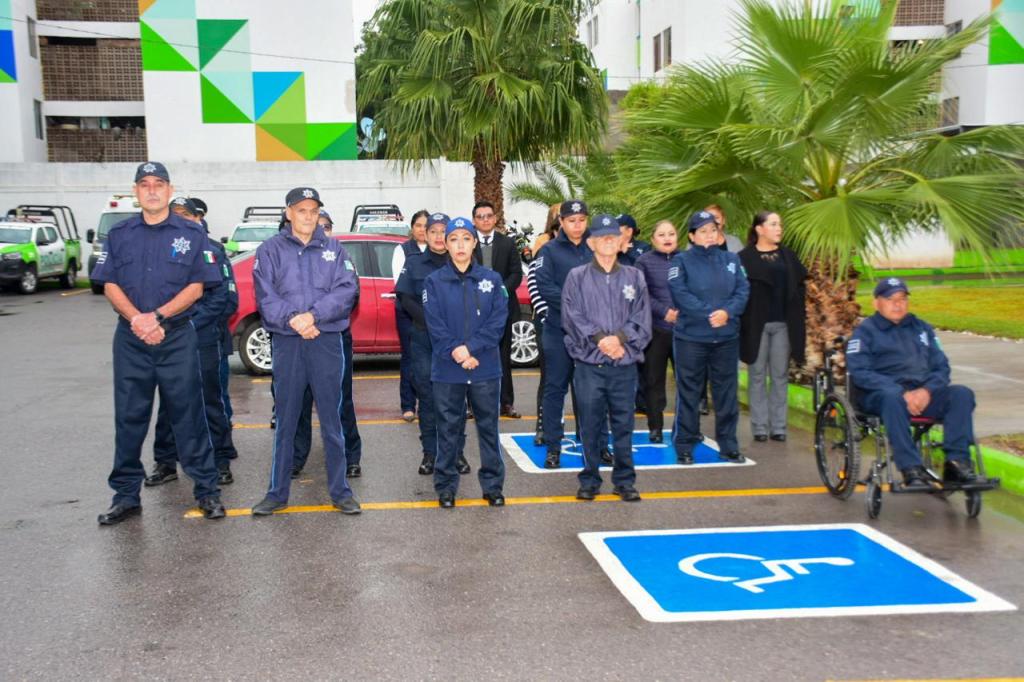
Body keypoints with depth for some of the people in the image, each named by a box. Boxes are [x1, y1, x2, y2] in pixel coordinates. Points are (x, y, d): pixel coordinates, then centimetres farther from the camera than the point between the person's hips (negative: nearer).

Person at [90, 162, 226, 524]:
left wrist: (158, 316, -15)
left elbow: (196, 286, -2)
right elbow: (110, 286, 5)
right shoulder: (119, 234, 10)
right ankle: (126, 495, 16)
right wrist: (137, 319, -13)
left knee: (188, 415, 0)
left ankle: (207, 490, 8)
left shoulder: (191, 234, 3)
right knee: (129, 417, 7)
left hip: (177, 336, -2)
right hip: (130, 338, 3)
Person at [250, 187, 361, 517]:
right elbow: (265, 295, -4)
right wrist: (292, 319, -19)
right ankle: (277, 492, 17)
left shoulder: (334, 249, 8)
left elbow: (346, 290, -4)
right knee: (285, 421, 7)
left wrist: (313, 315, -16)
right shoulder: (270, 249, 5)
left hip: (327, 340, 0)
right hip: (286, 342, 0)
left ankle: (340, 491, 13)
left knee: (332, 420, 5)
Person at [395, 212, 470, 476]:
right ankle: (430, 452, 10)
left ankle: (456, 451, 6)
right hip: (423, 339, 1)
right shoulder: (414, 263, 8)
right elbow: (405, 299, 1)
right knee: (427, 395, 4)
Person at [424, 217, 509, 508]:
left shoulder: (492, 279, 4)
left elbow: (498, 321, -4)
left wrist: (471, 348, -15)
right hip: (447, 370, -1)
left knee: (489, 427, 8)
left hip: (486, 368, 1)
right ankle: (445, 486, 17)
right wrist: (456, 353, -16)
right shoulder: (434, 281, 2)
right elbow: (435, 325, -5)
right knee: (448, 429, 6)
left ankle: (493, 485, 19)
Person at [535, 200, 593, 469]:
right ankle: (553, 446, 8)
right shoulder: (550, 250, 1)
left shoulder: (595, 250, 9)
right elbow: (545, 287, -9)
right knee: (555, 387, 2)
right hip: (559, 330, -2)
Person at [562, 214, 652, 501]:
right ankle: (589, 480, 16)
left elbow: (642, 319, 2)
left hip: (625, 363, 2)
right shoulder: (577, 277, 3)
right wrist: (599, 340, -13)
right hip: (588, 363, -1)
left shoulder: (634, 277, 8)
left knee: (623, 423, 6)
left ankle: (624, 480, 18)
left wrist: (620, 338, -13)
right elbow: (572, 318, -4)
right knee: (590, 424, 4)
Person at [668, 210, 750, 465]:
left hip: (727, 337, 4)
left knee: (726, 393, 10)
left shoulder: (731, 259, 11)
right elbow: (679, 293, -14)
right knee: (688, 394, 2)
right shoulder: (681, 260, -2)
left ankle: (728, 446, 20)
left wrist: (727, 312, -17)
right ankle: (684, 447, 11)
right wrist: (709, 314, -20)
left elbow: (743, 290, 2)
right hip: (691, 337, -4)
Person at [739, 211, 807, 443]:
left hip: (783, 324, 3)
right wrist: (743, 319, -13)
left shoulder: (788, 256, 12)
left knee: (780, 375, 5)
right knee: (758, 376, 3)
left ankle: (778, 426, 11)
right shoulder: (745, 258, -2)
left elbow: (800, 286, 12)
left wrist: (798, 317, 3)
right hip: (756, 324, -3)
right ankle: (759, 426, 8)